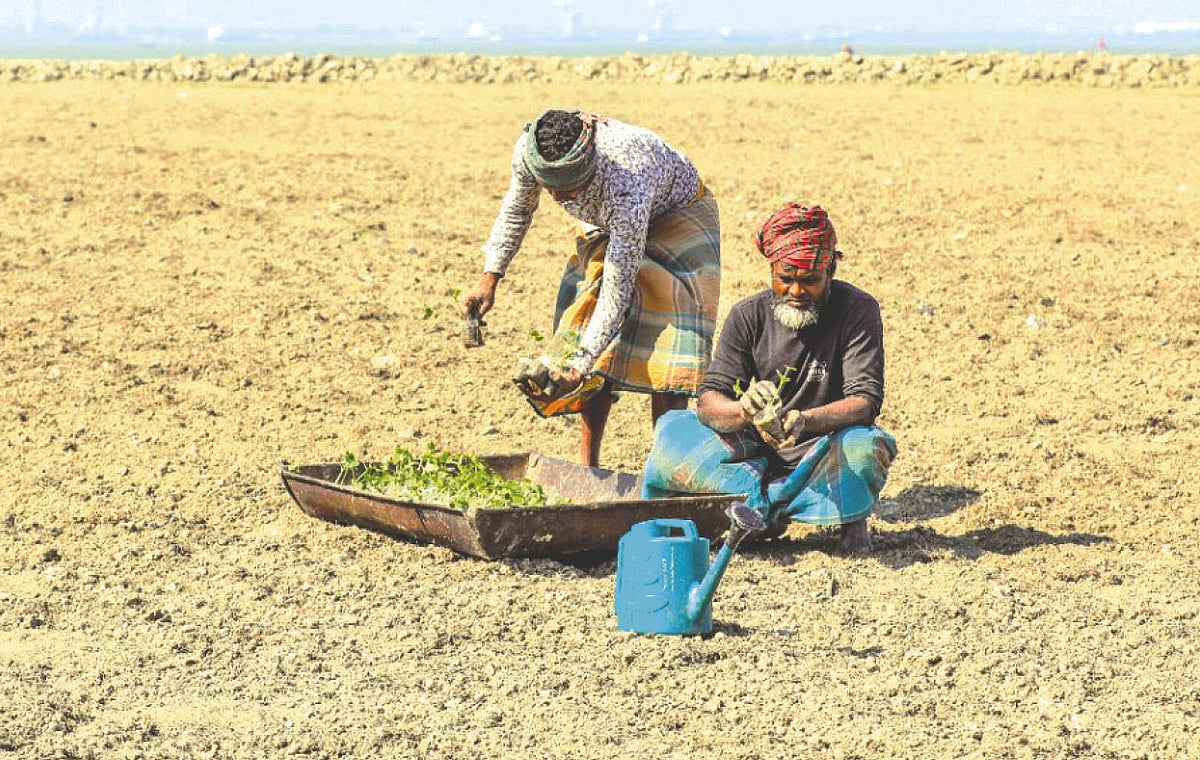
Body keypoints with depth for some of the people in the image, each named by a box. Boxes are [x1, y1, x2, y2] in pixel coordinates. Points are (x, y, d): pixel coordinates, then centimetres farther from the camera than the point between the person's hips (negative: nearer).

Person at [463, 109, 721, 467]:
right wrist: (490, 276, -9)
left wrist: (580, 363, -40)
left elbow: (618, 289, -38)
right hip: (606, 224, 6)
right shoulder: (529, 152, -30)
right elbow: (516, 209, -4)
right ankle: (588, 465, -2)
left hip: (678, 216, -6)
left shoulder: (625, 189, -45)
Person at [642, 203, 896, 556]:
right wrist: (743, 411, -36)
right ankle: (767, 506, -18)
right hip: (758, 453, 3)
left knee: (865, 446, -36)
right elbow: (708, 403, -11)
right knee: (674, 430, -19)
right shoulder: (748, 315, -4)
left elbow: (865, 401, -19)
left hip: (823, 453, -2)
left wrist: (803, 421, -39)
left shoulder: (857, 311, -10)